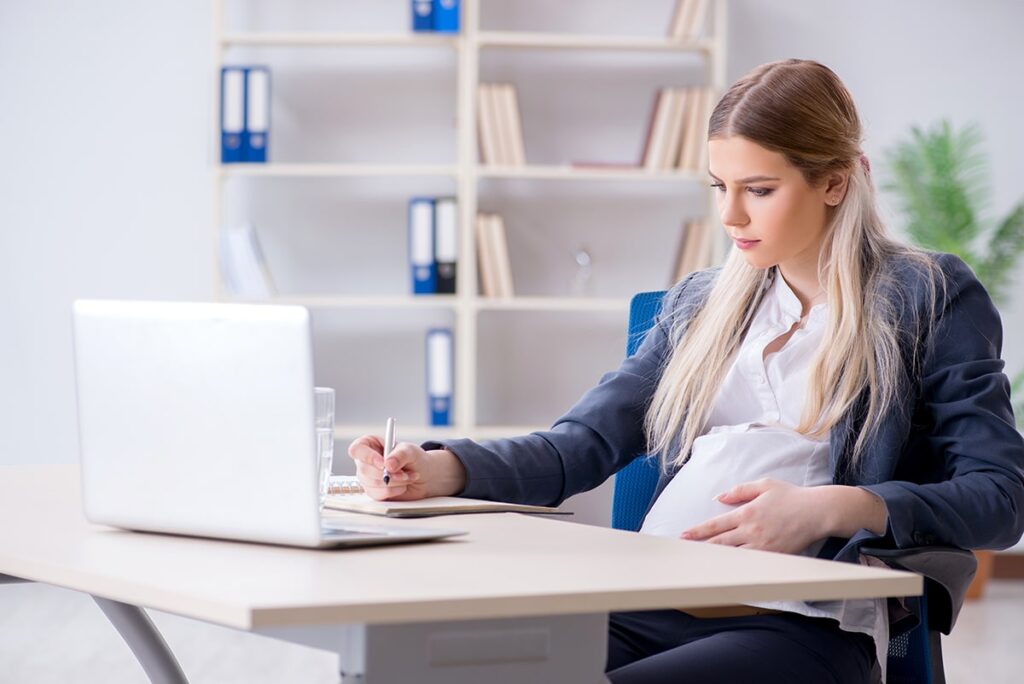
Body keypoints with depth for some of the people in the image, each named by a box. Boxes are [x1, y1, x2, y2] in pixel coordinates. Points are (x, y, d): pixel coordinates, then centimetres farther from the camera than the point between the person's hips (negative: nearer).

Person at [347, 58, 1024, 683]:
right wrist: (439, 470, -1)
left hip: (802, 622, -5)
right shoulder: (702, 303, 24)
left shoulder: (930, 298, 9)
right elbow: (582, 443, 18)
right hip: (653, 607, 5)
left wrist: (830, 509, -16)